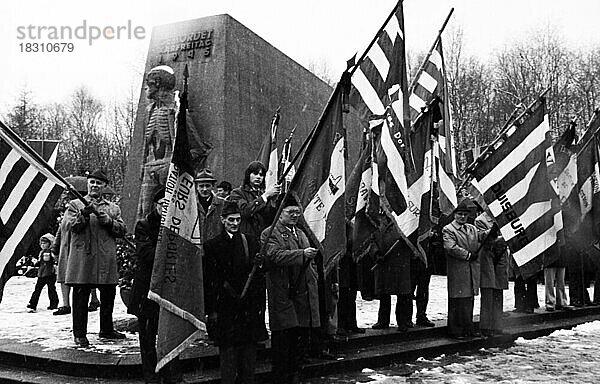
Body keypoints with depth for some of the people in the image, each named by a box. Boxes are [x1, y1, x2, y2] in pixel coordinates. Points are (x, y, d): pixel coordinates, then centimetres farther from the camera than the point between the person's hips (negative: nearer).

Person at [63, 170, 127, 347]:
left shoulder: (113, 208, 16)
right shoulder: (75, 205, 10)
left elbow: (122, 230, 7)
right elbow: (69, 226, -4)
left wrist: (107, 220, -9)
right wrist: (84, 214, -19)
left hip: (107, 259, 3)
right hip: (83, 258, -3)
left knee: (108, 296, 9)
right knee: (81, 298, -1)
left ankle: (107, 329, 24)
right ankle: (80, 334, 7)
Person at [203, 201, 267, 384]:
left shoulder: (251, 241, 10)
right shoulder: (212, 245, -1)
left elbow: (260, 275, 13)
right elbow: (209, 281, -4)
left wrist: (259, 265, -11)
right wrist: (211, 310, -8)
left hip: (250, 306, 3)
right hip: (226, 308, -3)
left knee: (249, 353, 8)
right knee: (228, 353, -1)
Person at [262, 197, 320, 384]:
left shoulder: (301, 234, 22)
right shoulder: (269, 234, -3)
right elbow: (276, 255, -20)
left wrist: (313, 283, 16)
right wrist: (302, 254, -28)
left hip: (304, 294, 7)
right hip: (283, 295, -7)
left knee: (302, 336, 9)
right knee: (282, 339, -3)